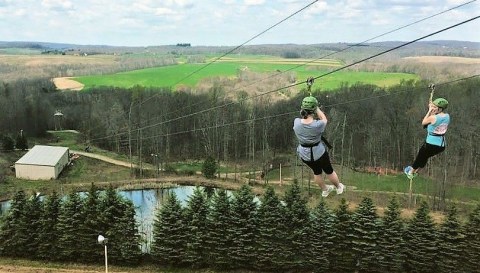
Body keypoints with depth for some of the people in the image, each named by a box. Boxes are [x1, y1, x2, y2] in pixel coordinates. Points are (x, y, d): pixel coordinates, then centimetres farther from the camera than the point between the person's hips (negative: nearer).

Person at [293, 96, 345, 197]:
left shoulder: (296, 122, -21)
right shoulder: (318, 125, -30)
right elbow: (324, 119, -6)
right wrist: (317, 108, -3)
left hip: (304, 154, 4)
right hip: (319, 153, -4)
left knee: (317, 171, 30)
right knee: (329, 171, 25)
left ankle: (324, 190, 52)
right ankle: (339, 187, 50)